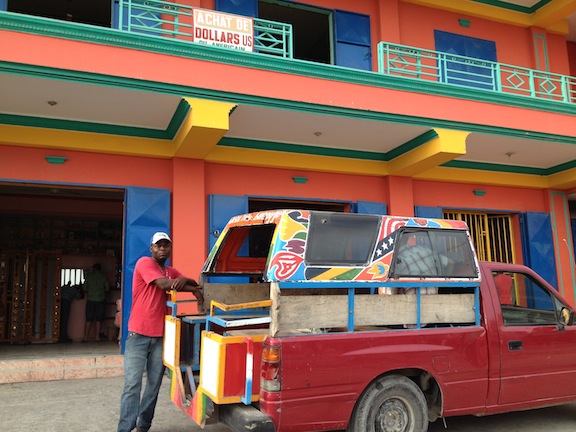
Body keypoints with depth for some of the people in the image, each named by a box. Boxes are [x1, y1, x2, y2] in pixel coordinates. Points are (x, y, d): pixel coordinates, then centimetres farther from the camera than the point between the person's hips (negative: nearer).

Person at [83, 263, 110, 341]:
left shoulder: (88, 276, 4)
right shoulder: (103, 276, 3)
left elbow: (84, 288, 5)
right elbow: (107, 288, 4)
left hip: (90, 300, 1)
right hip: (100, 300, -1)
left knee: (89, 319, 5)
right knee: (99, 319, 4)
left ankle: (86, 337, 3)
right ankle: (97, 337, 0)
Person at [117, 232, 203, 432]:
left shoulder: (172, 272, 16)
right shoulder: (144, 263, -4)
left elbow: (193, 283, 8)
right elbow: (164, 284, -17)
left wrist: (184, 280, -16)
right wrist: (195, 289, -10)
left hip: (161, 336, 6)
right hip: (138, 335, -6)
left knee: (154, 386, 7)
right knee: (132, 385, -8)